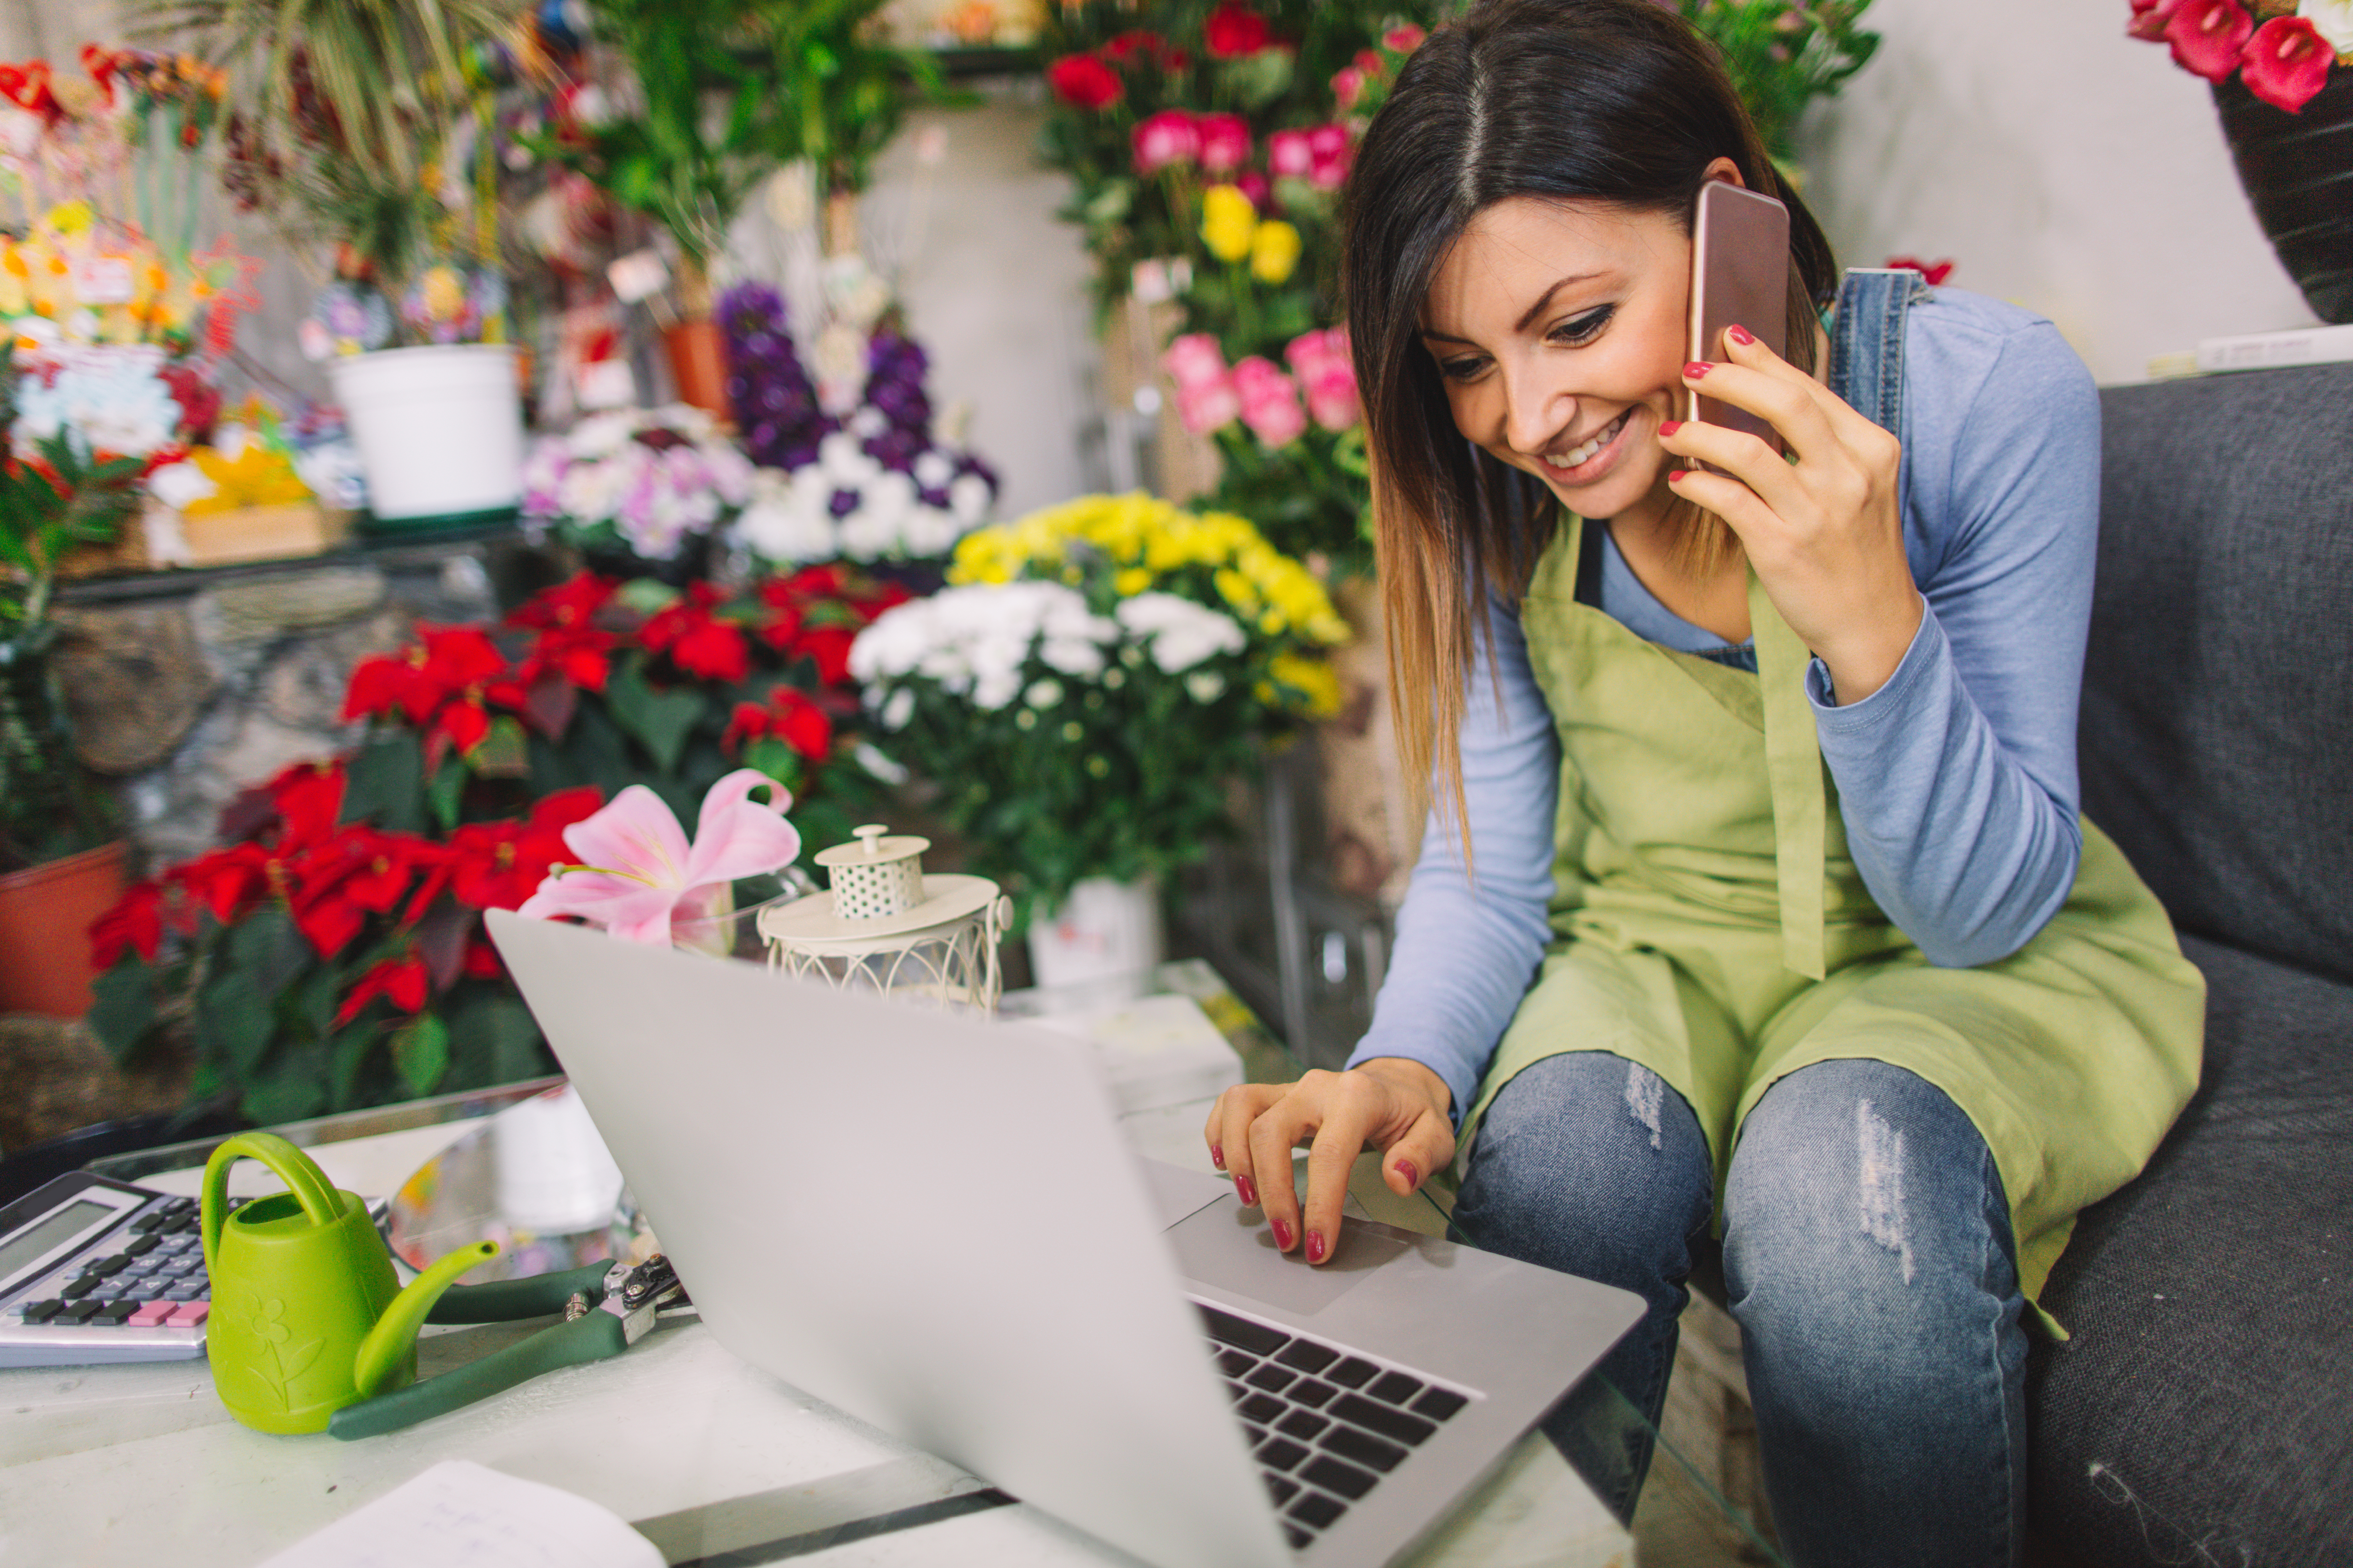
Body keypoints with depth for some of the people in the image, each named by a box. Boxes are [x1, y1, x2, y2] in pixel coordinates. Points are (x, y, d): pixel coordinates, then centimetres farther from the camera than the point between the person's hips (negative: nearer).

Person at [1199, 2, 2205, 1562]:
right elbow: (1487, 873, -5)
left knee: (1840, 1168, -34)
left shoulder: (1989, 391, -19)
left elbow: (1987, 907, -16)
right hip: (1662, 953, 2)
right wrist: (1411, 1062, -27)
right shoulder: (1486, 491, -10)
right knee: (1547, 1160, -31)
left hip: (1977, 966, -1)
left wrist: (1870, 624, -34)